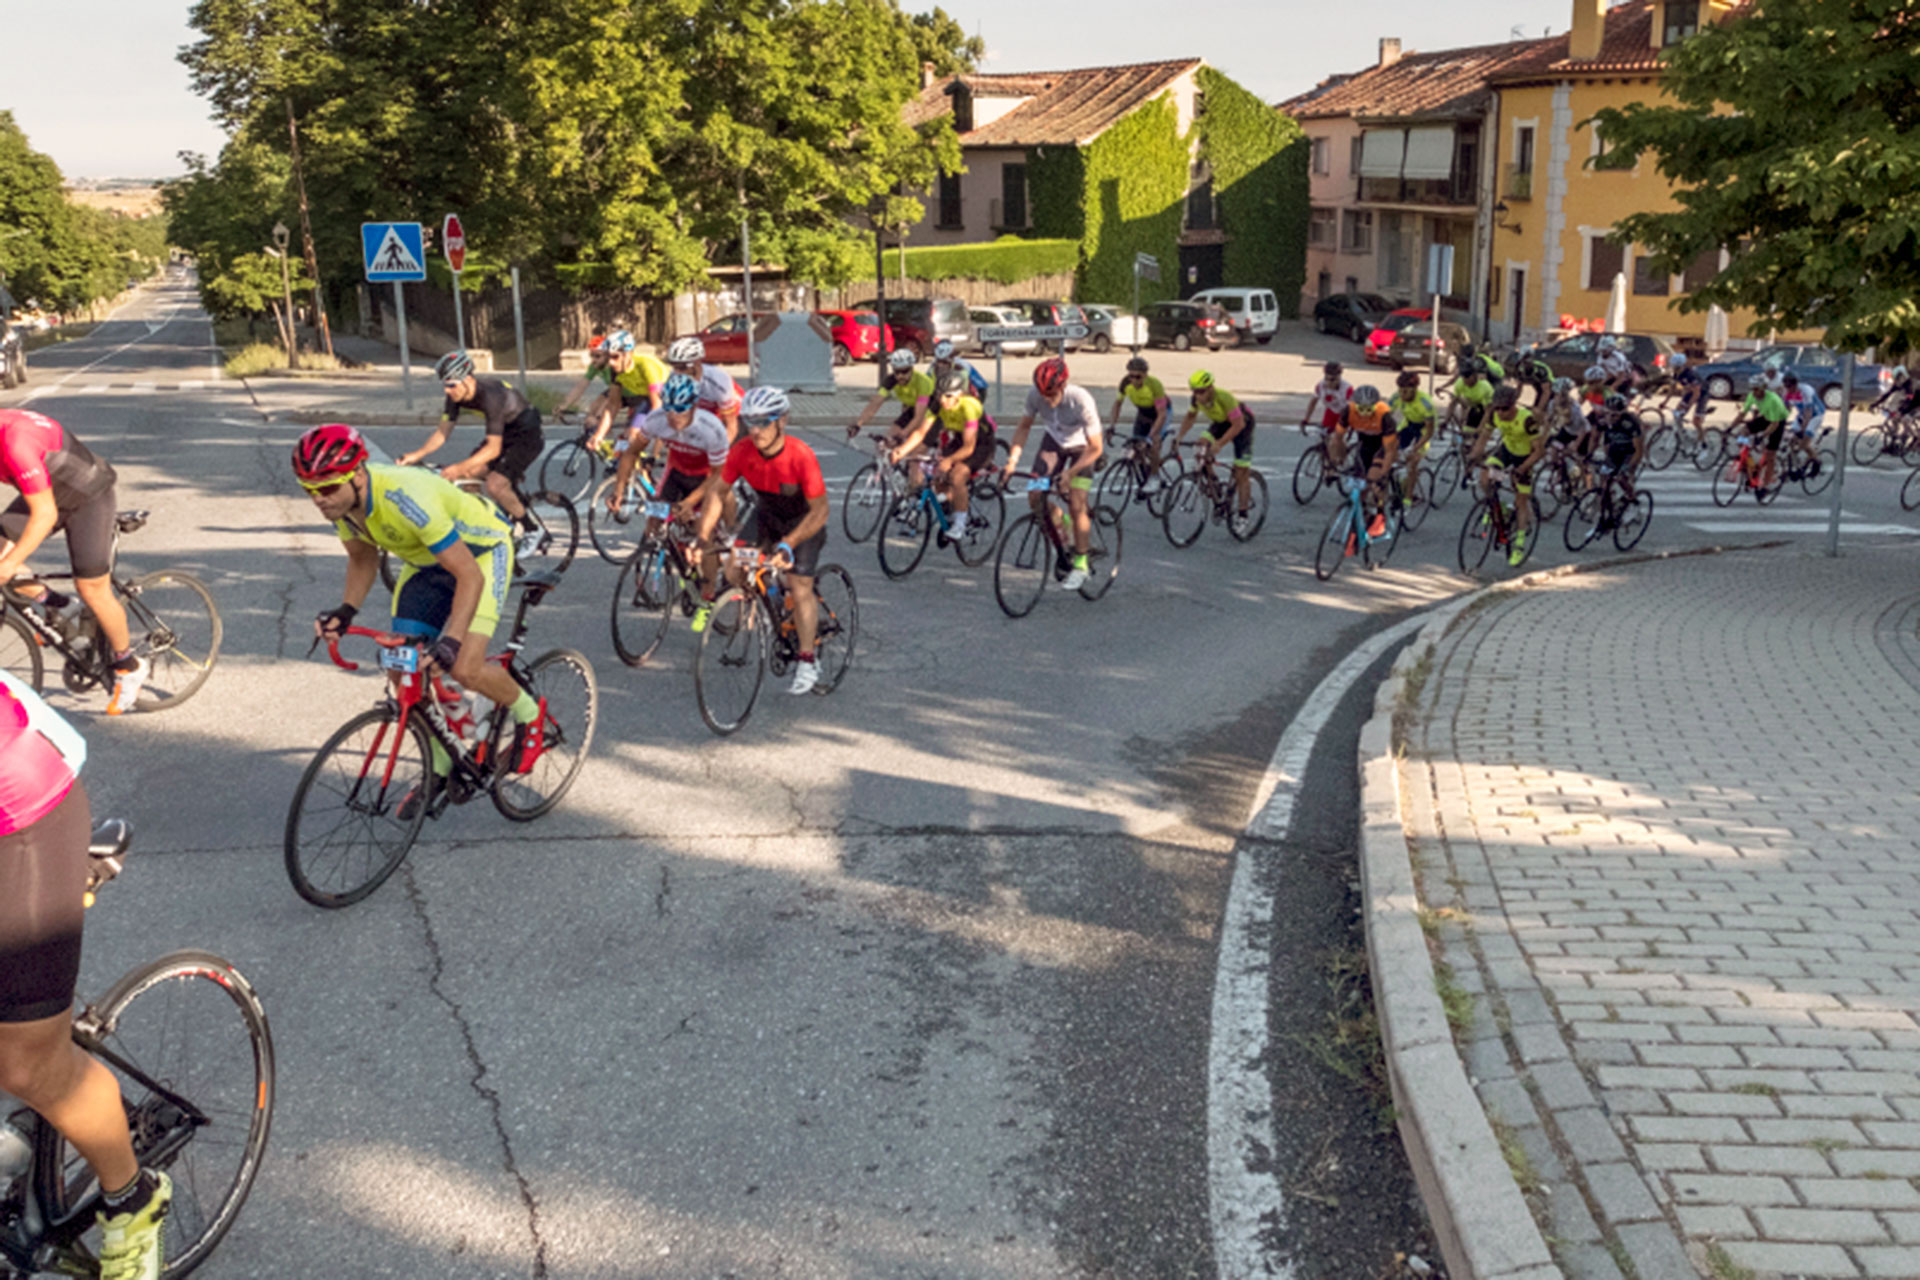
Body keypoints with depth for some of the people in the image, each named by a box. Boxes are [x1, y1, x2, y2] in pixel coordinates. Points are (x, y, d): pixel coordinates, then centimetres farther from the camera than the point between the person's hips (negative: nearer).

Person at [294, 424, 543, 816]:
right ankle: (443, 772, 16)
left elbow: (470, 576, -38)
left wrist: (451, 640, -47)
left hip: (482, 551, -7)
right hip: (425, 561, 7)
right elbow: (363, 559, 4)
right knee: (404, 671, -2)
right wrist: (346, 610, -13)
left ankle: (527, 714, 9)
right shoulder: (339, 500, -16)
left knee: (465, 669, -23)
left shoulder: (404, 497, -39)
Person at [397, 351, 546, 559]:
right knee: (469, 473, -8)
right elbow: (443, 432, -2)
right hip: (502, 431, 8)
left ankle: (531, 530, -1)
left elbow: (494, 448, -35)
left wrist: (460, 467, -43)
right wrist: (417, 455, -17)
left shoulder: (490, 395, -34)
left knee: (495, 484, -22)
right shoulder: (456, 395, -11)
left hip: (526, 434, -8)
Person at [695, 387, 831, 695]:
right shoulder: (742, 452, -21)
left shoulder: (800, 456, -33)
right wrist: (704, 535, -24)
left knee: (799, 587, -14)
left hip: (804, 520, -5)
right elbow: (717, 491, -12)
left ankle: (807, 661, 0)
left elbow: (819, 510, -29)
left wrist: (788, 544, -38)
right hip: (767, 515, 5)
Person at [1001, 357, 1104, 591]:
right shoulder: (1035, 396, -24)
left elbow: (1095, 448, -29)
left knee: (1076, 505, -14)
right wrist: (1011, 462, -16)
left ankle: (1080, 564, 1)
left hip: (1083, 446, -4)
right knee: (1035, 496, -11)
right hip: (1055, 440, 4)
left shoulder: (1081, 400, -35)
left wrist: (1070, 473, -39)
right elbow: (1024, 426, -6)